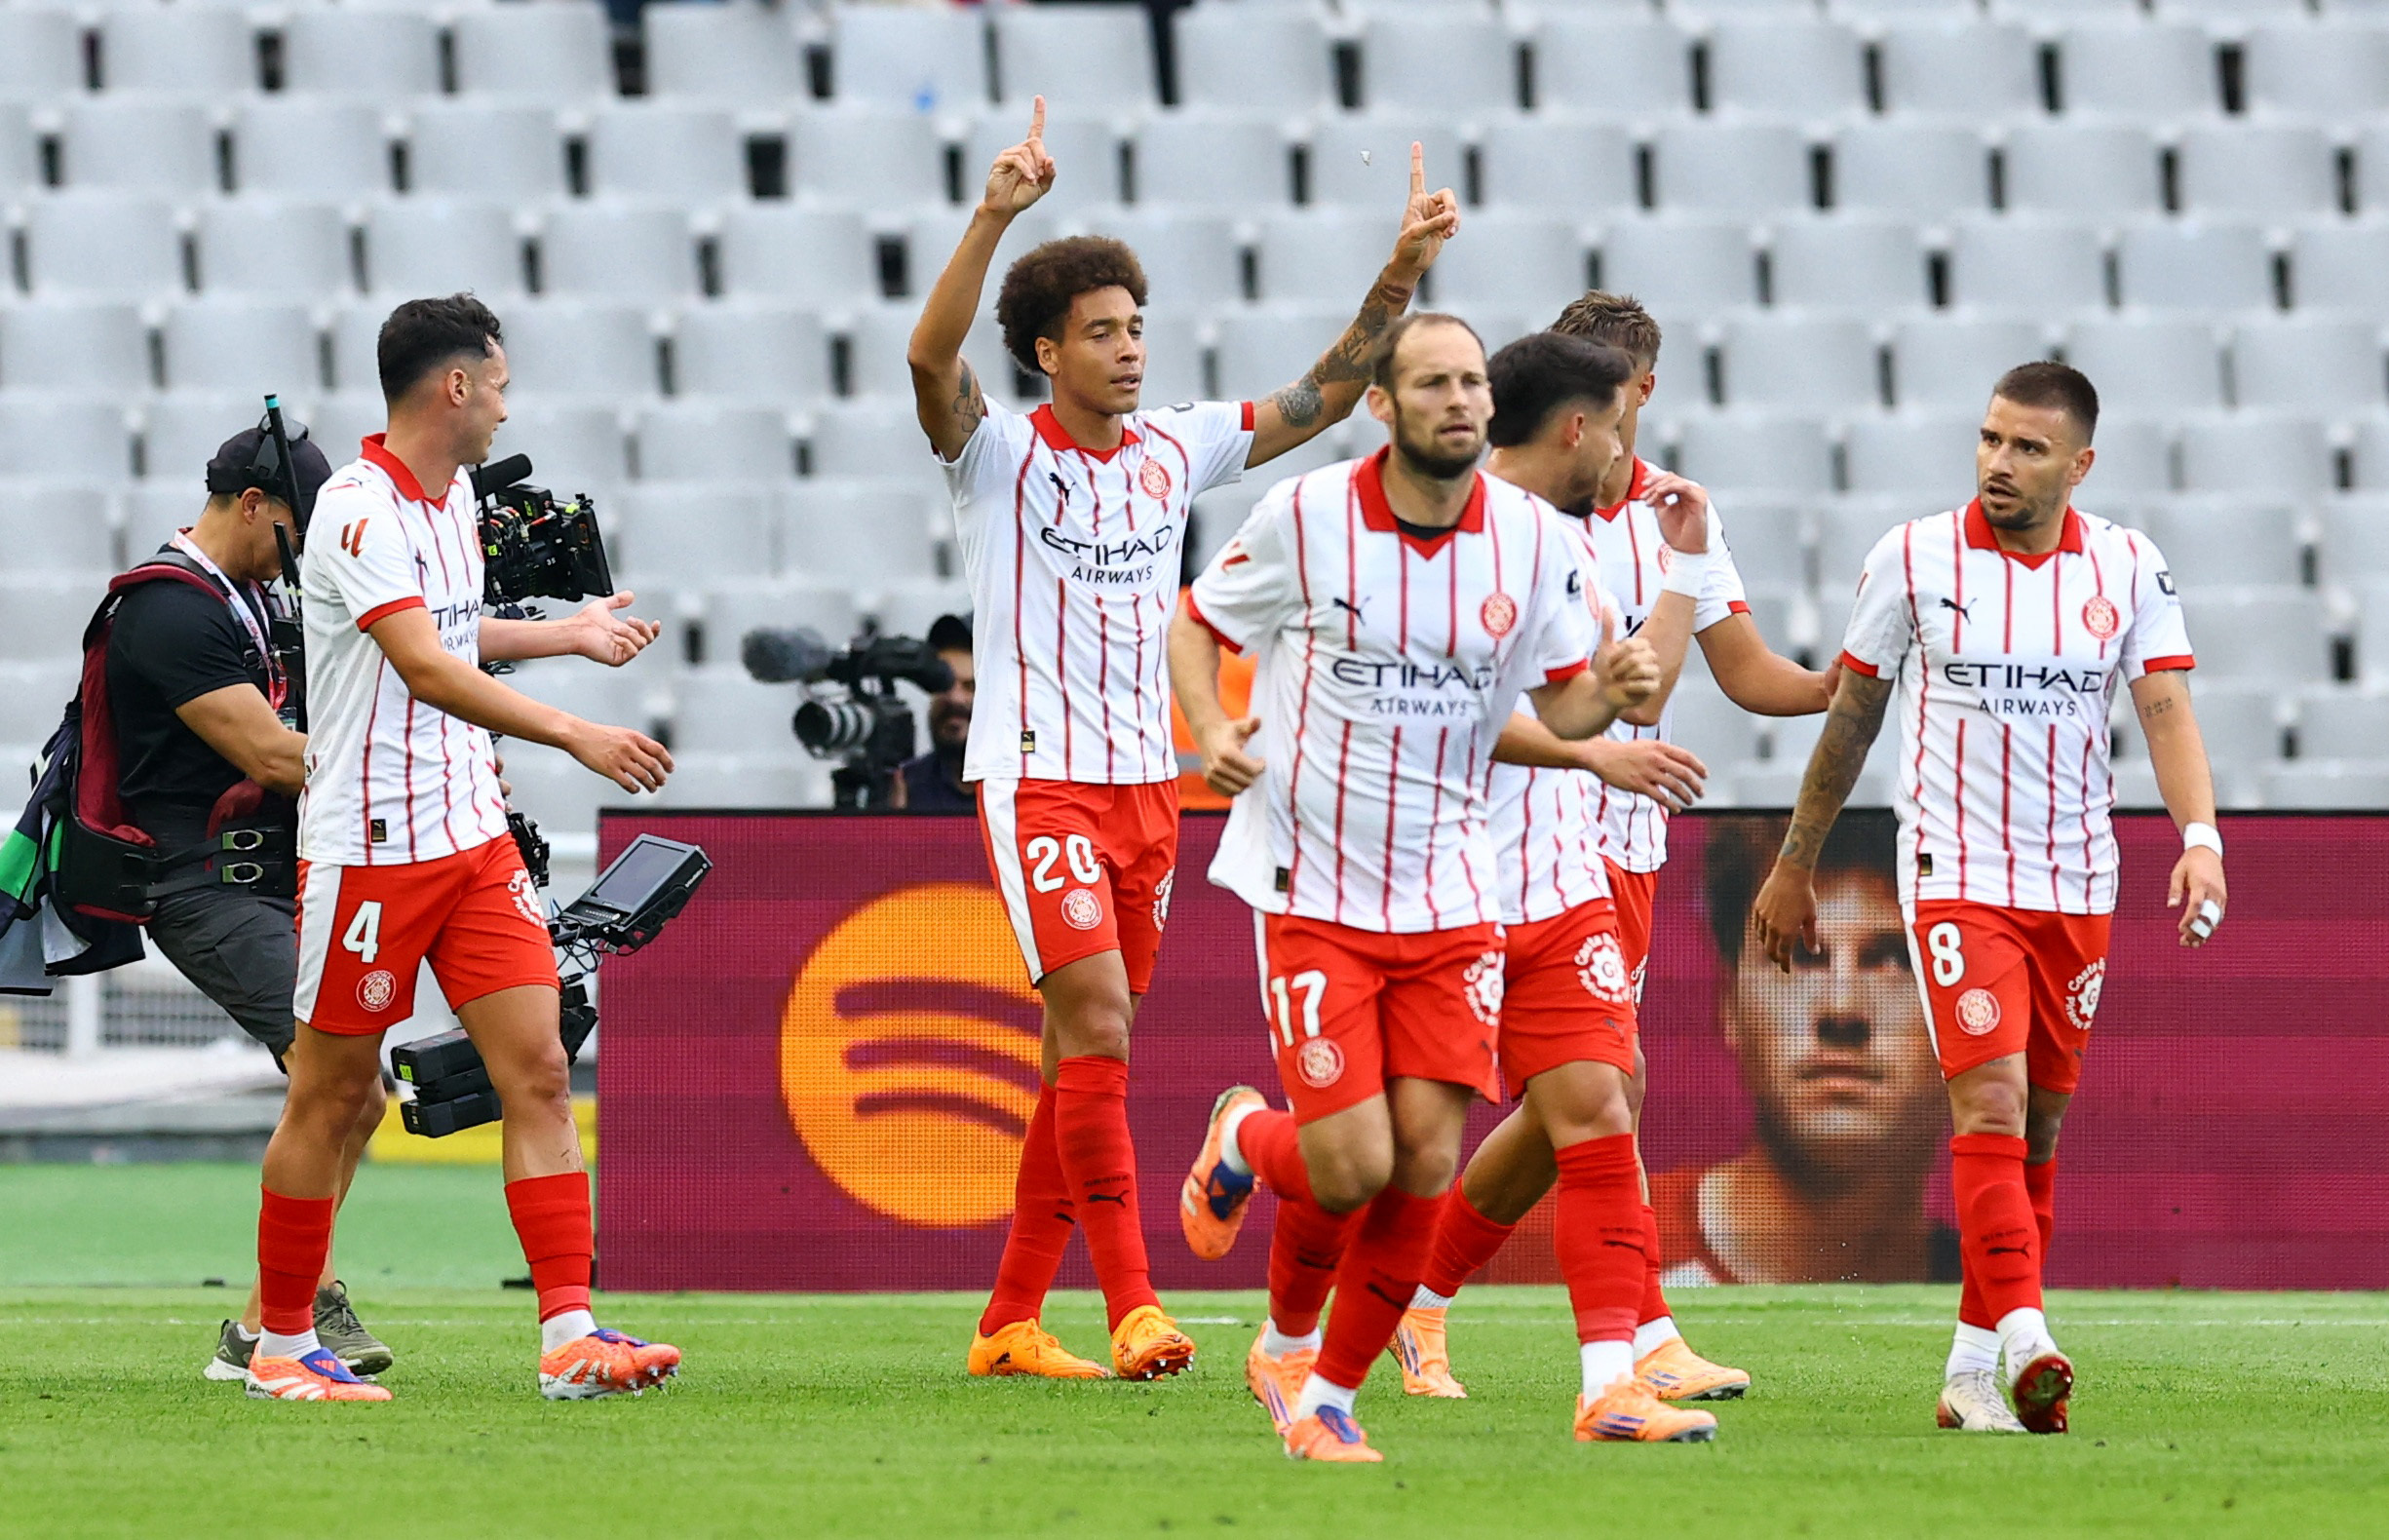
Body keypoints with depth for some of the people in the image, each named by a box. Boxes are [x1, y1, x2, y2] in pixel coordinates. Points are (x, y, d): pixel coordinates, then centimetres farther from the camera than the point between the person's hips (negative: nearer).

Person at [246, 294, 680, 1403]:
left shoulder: (454, 494, 13)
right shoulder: (359, 511, -17)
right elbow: (424, 666, -29)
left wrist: (571, 634, 42)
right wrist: (574, 736, -36)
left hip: (474, 839, 8)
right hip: (368, 845, -8)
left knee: (538, 1072, -3)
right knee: (332, 1094, 1)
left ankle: (569, 1335, -7)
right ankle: (281, 1345, 13)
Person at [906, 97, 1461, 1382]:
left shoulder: (1174, 449, 8)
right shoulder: (1000, 455, -7)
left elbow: (1321, 396, 11)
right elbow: (931, 357, -26)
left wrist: (1400, 274, -1)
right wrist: (994, 216, -39)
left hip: (1145, 782, 6)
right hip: (1037, 777, -6)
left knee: (1082, 1053, 8)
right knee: (1097, 1019, -18)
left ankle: (1009, 1322, 14)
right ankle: (1132, 1306, -19)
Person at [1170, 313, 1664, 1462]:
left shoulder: (1534, 538, -1)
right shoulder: (1304, 518, -9)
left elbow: (1558, 706, 7)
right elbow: (1198, 623, 5)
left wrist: (1609, 691, -17)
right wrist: (1211, 728, -14)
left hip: (1449, 894, 3)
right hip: (1314, 886, -3)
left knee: (1426, 1162, -5)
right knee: (1352, 1165, -11)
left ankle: (1327, 1389, 14)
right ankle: (1246, 1142, 26)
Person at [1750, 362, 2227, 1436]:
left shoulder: (2127, 569, 1)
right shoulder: (1914, 560, -3)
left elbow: (2166, 710, -7)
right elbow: (1850, 717, 6)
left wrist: (2199, 838, -24)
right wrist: (1793, 870, 11)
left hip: (2076, 884, 3)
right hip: (1955, 875, -3)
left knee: (2037, 1126, 7)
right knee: (1990, 1101, -18)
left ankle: (1973, 1367, 16)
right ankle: (2024, 1340, -31)